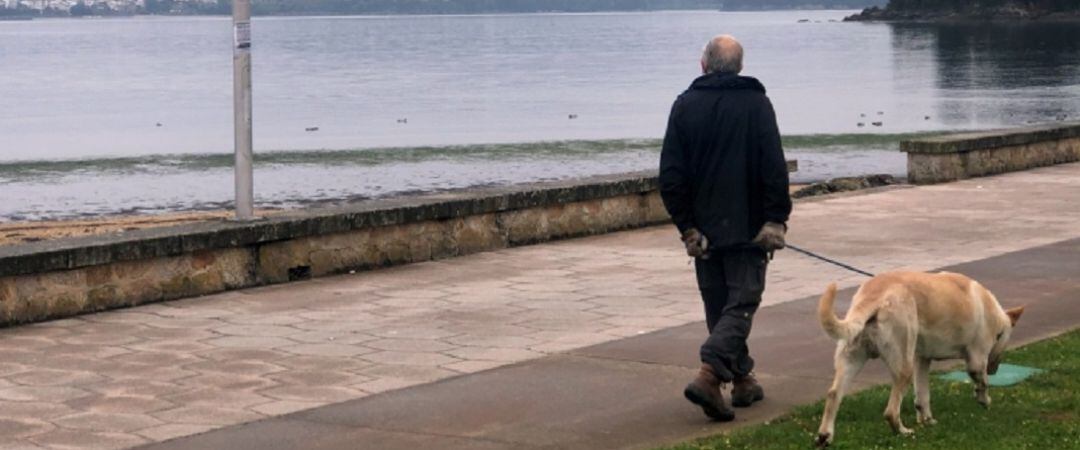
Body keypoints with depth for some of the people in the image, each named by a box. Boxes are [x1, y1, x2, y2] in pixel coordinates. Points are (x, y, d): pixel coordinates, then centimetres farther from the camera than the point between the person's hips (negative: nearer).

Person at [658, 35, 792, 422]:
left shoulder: (685, 105, 3)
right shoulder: (756, 103, -4)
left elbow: (671, 175, -1)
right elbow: (774, 167, -11)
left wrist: (687, 226, 2)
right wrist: (776, 219, -8)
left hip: (704, 228, 3)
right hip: (748, 227, -3)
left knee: (718, 305, 14)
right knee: (742, 302, -1)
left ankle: (742, 380, 20)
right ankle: (709, 375, -20)